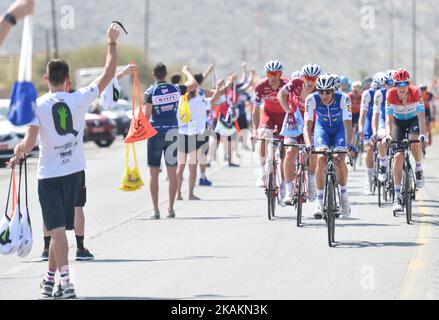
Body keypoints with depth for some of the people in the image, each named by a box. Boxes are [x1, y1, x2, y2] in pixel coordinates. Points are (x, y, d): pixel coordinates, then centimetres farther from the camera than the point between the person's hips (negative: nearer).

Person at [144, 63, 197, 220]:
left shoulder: (150, 92, -8)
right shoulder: (175, 89, 0)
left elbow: (147, 115, -12)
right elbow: (194, 84, 15)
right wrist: (186, 71, 32)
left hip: (156, 133, -3)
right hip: (173, 133, 3)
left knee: (154, 173, 3)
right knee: (172, 173, 8)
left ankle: (155, 210, 0)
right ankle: (171, 208, 8)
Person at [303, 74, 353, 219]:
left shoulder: (343, 98, -31)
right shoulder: (312, 99, -27)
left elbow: (348, 124, -35)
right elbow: (307, 125, -30)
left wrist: (348, 144, -49)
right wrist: (308, 145, -47)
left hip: (340, 129, -1)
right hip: (322, 128, 1)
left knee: (340, 160, -22)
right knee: (321, 159, -22)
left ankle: (344, 194, 3)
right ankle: (320, 201, -13)